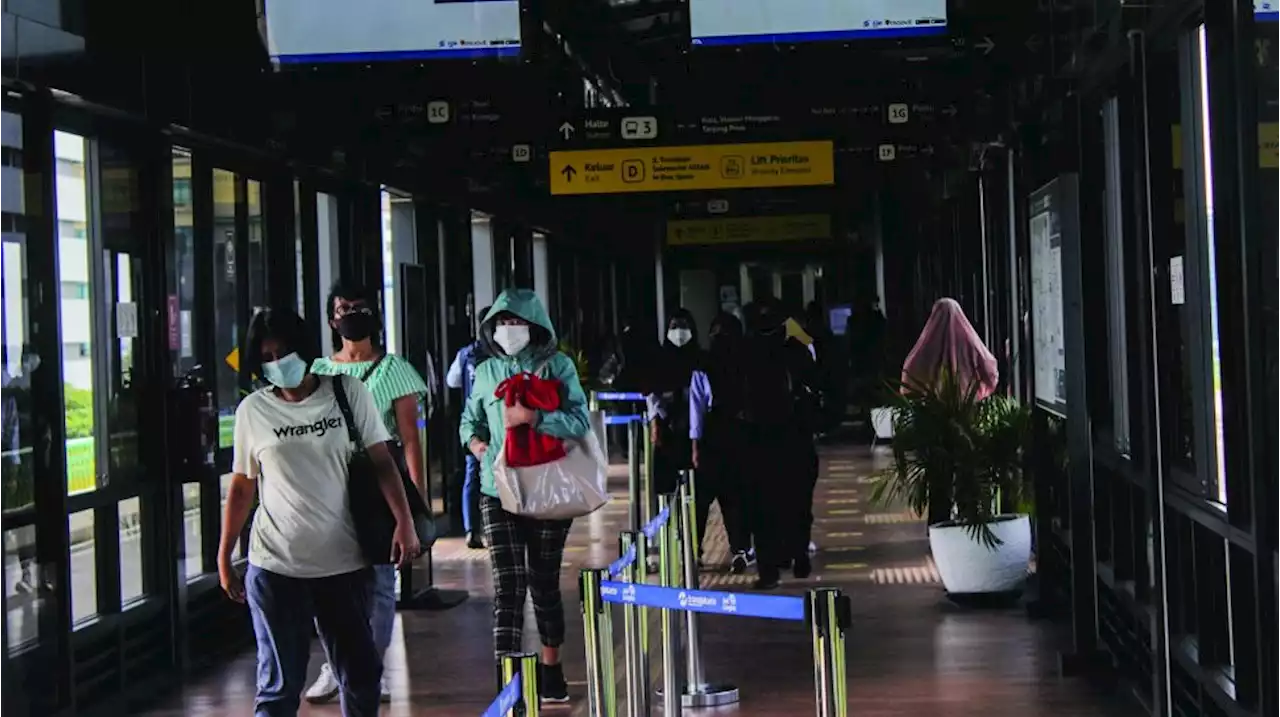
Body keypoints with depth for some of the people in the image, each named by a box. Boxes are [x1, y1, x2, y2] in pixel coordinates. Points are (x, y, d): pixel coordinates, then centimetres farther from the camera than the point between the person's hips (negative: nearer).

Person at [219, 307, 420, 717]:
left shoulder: (348, 393, 2)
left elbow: (382, 463, 0)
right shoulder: (253, 411, 3)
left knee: (361, 674, 10)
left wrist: (404, 522, -11)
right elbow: (241, 487, 9)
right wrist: (223, 558, 7)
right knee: (280, 684, 1)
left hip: (345, 564, 1)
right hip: (275, 568, -1)